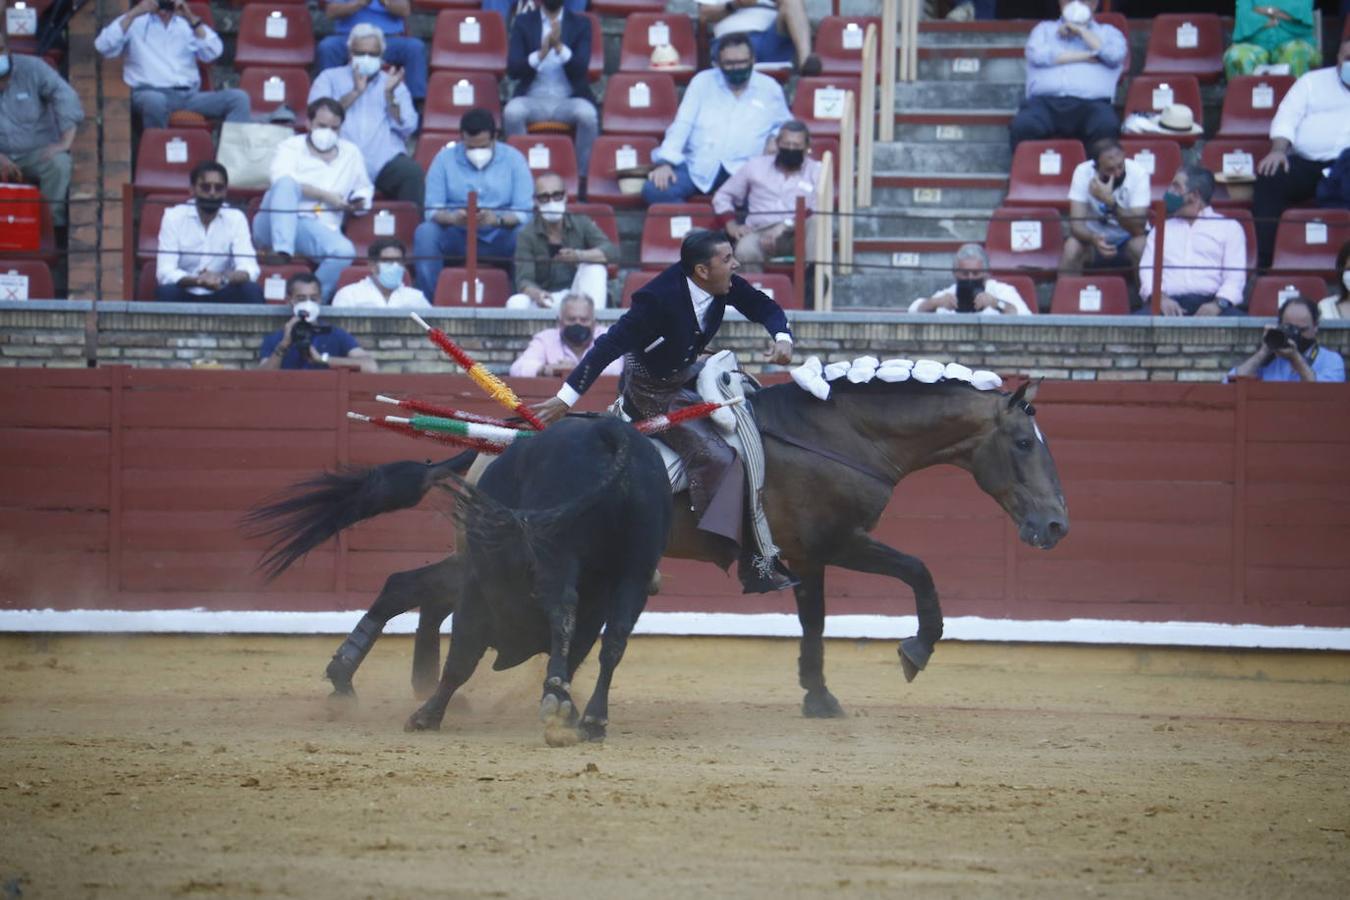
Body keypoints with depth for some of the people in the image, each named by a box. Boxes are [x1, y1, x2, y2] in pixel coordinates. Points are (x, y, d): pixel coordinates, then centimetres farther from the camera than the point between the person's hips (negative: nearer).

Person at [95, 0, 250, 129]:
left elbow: (213, 53, 7)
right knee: (155, 100, -41)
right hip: (149, 92, -4)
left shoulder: (186, 24, 23)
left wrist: (192, 19, -1)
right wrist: (133, 13, -6)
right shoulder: (135, 22, 15)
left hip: (189, 95, 4)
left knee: (238, 97, -20)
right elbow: (103, 47, -1)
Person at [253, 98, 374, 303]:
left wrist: (360, 200, 10)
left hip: (320, 229, 2)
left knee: (344, 251, -33)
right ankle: (282, 253, -45)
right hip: (277, 224, -2)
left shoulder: (351, 154, 23)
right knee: (287, 183, -35)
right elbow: (281, 181, -9)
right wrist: (325, 196, -12)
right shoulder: (291, 147, 10)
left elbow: (364, 187, 36)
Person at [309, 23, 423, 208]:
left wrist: (389, 95, -2)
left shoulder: (393, 83, 23)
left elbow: (407, 128, 10)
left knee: (412, 172, -31)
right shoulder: (329, 78, 20)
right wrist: (354, 93, -3)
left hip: (386, 161, 1)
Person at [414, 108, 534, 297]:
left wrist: (498, 220, -30)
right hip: (457, 238, 1)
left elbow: (524, 212, -8)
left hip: (500, 241, -1)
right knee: (425, 232, -29)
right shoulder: (444, 159, 3)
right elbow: (432, 210, -5)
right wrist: (452, 218, -29)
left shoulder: (513, 159, 1)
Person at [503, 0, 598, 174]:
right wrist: (540, 54, -23)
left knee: (588, 114, -33)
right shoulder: (523, 22, 6)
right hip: (533, 98, 0)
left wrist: (560, 46, -25)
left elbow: (580, 68, -7)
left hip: (569, 99, 0)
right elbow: (513, 69, -5)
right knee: (511, 112, -33)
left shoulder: (580, 23, 6)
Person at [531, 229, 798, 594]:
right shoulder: (659, 299, -31)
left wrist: (782, 337, -18)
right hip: (653, 392, -9)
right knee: (716, 456, -21)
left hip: (687, 372, 9)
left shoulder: (727, 286, -10)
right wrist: (566, 398, -30)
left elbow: (763, 308, 6)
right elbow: (609, 345, -30)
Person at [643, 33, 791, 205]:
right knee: (654, 190, -28)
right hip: (698, 166, 1)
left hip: (745, 170, -1)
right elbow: (682, 124, 5)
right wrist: (665, 162, -10)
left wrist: (777, 138, 1)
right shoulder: (702, 82, 11)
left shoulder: (770, 88, 13)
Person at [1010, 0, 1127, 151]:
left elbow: (1114, 56, 4)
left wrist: (1081, 31, 8)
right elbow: (1037, 55, 5)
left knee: (1106, 127, -37)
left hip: (1091, 105, -1)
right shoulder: (1044, 30, 28)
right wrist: (1087, 57, 6)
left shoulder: (1108, 33, 26)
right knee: (1023, 127, -35)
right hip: (1045, 102, 1)